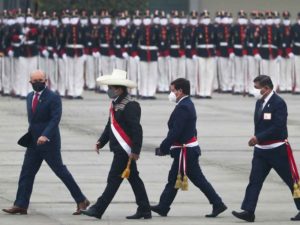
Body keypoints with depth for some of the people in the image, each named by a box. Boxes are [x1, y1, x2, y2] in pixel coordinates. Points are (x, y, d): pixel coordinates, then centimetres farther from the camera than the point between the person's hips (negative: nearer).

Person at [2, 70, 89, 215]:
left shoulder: (53, 98, -11)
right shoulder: (30, 97, 13)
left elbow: (55, 119, -20)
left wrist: (45, 135, -31)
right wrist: (31, 135, 17)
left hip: (49, 142, -7)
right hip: (34, 143, 7)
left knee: (61, 171, -3)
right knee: (26, 173, 3)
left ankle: (81, 201, 5)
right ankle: (20, 205, 5)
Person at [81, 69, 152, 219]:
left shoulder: (130, 106, -18)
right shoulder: (115, 104, 12)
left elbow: (136, 129, -21)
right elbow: (110, 126, 20)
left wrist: (135, 151, -22)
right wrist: (101, 142, 11)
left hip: (125, 150, -10)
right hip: (120, 149, 10)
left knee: (114, 180, -6)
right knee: (134, 179, 12)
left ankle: (98, 210, -4)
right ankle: (144, 210, 17)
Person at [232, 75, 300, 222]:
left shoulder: (278, 103, -14)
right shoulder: (260, 102, 10)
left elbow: (278, 127, -21)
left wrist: (259, 138, -23)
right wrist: (256, 138, 3)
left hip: (277, 150, -7)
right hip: (261, 149, 7)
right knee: (254, 180, -2)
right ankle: (248, 211, -7)